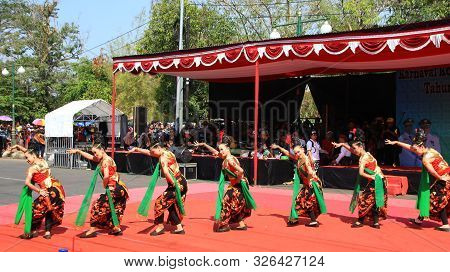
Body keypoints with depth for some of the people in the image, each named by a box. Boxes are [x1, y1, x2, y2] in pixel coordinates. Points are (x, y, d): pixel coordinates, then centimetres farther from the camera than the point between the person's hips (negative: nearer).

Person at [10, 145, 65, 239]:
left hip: (49, 192, -7)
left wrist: (39, 191, -12)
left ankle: (33, 231, 20)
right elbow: (29, 152, 30)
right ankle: (48, 232, 18)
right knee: (51, 211, 19)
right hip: (58, 188, 7)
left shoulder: (32, 168, -4)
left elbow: (27, 183, -17)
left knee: (37, 209, 11)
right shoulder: (43, 161, 15)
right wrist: (18, 146, 34)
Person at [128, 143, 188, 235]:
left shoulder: (163, 157, -11)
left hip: (177, 185, -9)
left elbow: (166, 171, -28)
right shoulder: (168, 153, 16)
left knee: (160, 202, 1)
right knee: (173, 206, 18)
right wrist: (136, 149, 24)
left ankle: (160, 227, 12)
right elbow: (149, 152, 24)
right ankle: (179, 228, 21)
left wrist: (174, 183, -23)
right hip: (182, 183, 9)